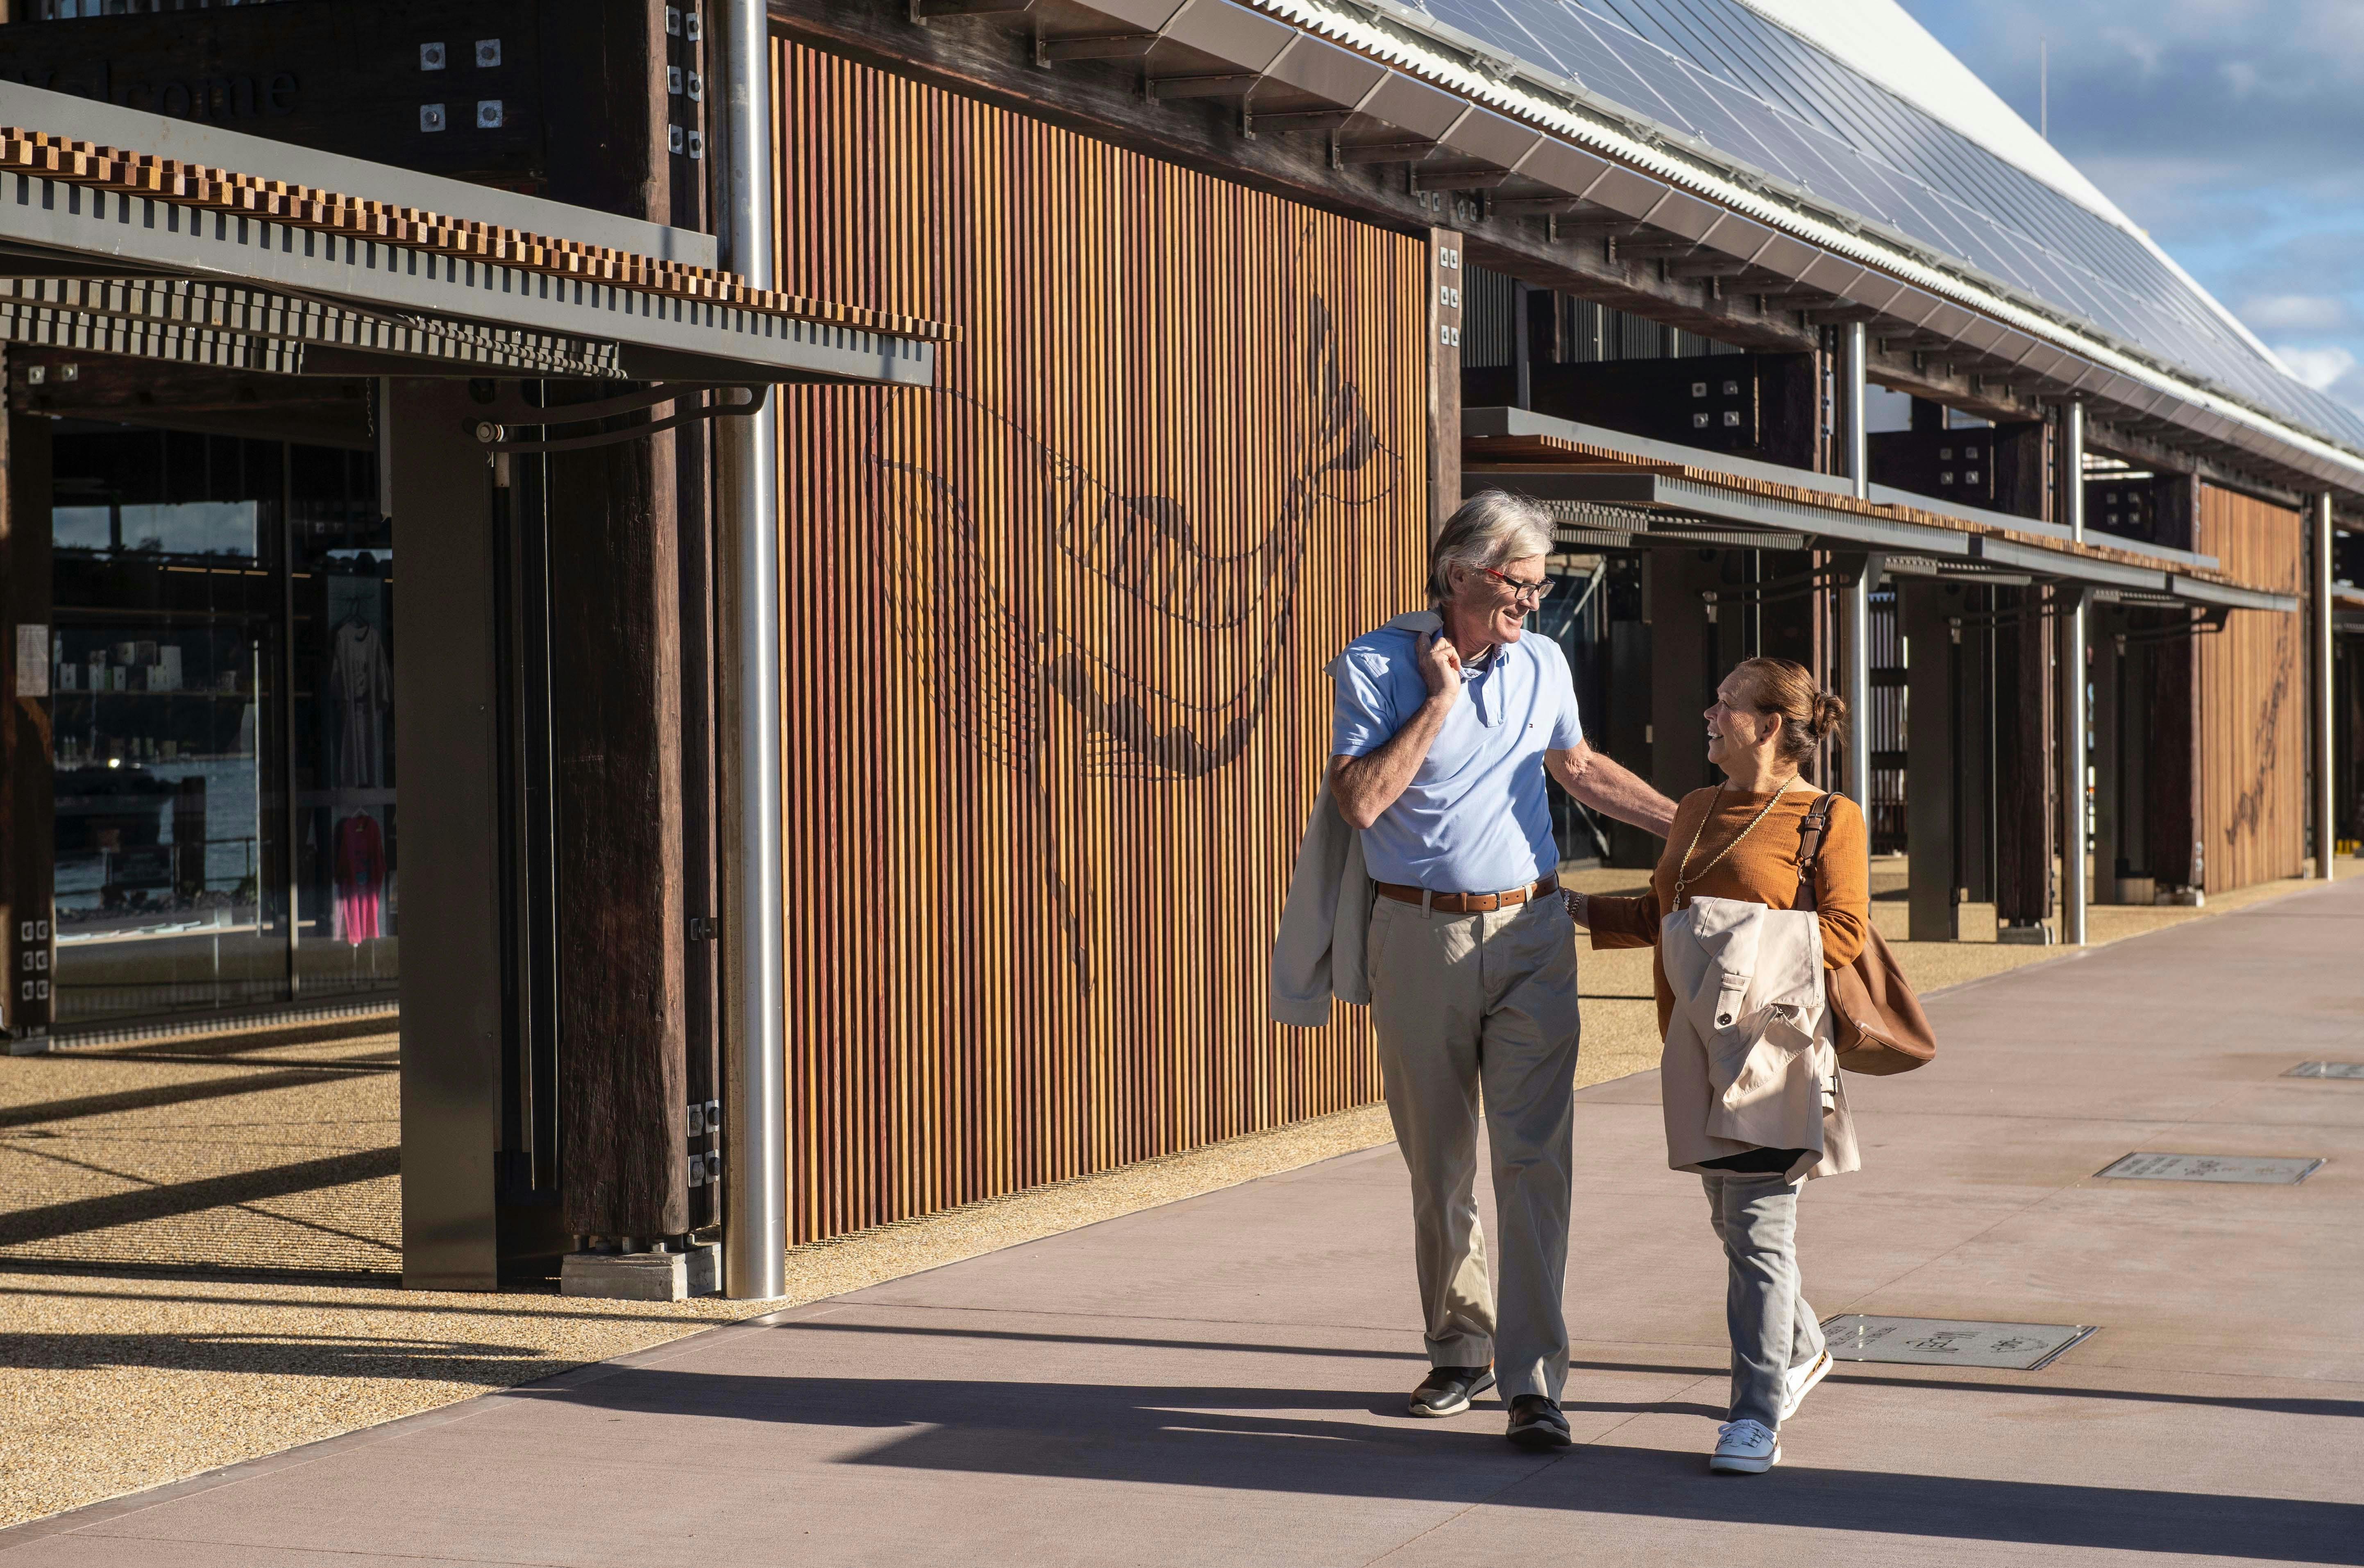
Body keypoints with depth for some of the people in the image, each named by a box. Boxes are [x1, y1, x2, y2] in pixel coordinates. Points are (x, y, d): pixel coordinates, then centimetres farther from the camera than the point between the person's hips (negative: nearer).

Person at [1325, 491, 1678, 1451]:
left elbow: (1581, 771, 23)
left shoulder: (1542, 664, 7)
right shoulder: (1376, 667, -5)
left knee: (1534, 1158, -8)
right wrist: (1442, 698, -15)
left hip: (1530, 935, 2)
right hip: (1420, 938, -2)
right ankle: (1460, 1349, 25)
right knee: (1437, 1165, 8)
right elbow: (1360, 802, -17)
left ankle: (1532, 1380, -9)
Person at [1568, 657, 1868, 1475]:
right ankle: (1799, 1351, 39)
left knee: (1759, 1230, -9)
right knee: (1732, 1221, 15)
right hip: (1699, 1043, 7)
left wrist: (1756, 946, -19)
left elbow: (1845, 930, -9)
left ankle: (1757, 1416, -7)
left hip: (1770, 1045, -7)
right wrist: (1575, 907, 23)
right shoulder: (1697, 811, 19)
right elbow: (1658, 914, 28)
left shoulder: (1829, 818, -3)